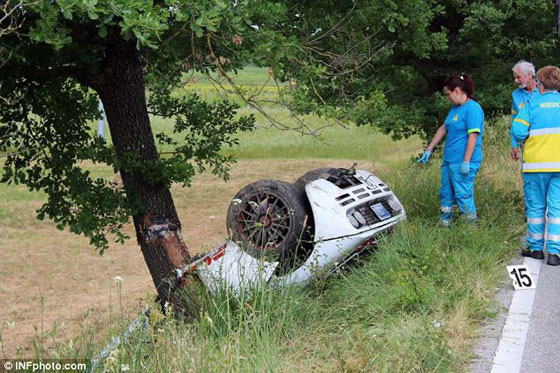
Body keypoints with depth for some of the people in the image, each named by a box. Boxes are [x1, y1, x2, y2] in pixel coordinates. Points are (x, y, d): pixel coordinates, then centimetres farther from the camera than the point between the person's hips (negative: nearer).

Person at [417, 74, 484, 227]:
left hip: (462, 162, -9)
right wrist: (429, 150, 25)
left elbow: (473, 136, -18)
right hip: (449, 160, 10)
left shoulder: (473, 109, -13)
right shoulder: (455, 108, 16)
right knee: (446, 194, 12)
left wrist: (466, 162, -22)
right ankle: (445, 225, 20)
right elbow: (443, 129, 24)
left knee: (463, 195, -8)